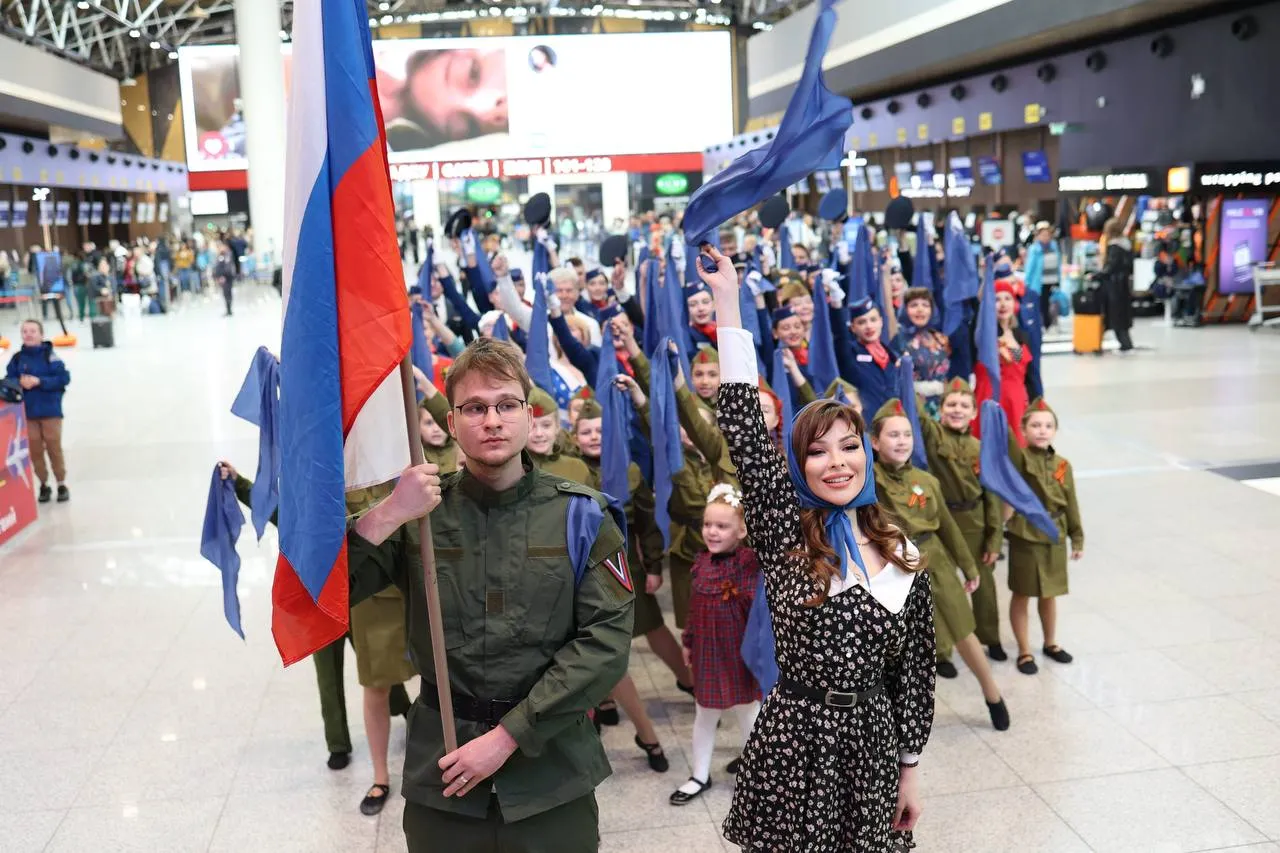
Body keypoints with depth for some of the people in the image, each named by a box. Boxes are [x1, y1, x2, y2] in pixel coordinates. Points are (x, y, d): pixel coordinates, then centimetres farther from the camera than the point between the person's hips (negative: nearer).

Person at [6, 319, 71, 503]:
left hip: (50, 410, -3)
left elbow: (64, 378, -12)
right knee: (34, 450, 7)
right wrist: (20, 383, -16)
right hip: (27, 412, 3)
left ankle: (61, 484, 17)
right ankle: (43, 485, 21)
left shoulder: (49, 355, -8)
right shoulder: (17, 358, 1)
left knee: (54, 448, 4)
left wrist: (39, 381, -20)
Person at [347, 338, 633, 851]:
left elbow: (607, 639, -12)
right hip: (440, 766, 1)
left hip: (553, 766, -1)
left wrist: (508, 734, -16)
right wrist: (389, 515, -22)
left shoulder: (580, 514, -6)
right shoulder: (419, 511, -1)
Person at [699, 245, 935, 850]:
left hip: (872, 744, 3)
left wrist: (910, 769, 9)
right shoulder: (783, 531, -7)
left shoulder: (903, 557, 2)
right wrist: (727, 302, -17)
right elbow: (744, 428, -15)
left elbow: (914, 670, 7)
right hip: (792, 742, -2)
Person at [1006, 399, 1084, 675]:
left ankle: (1050, 643, 37)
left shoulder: (1062, 465, 2)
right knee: (1021, 595, 7)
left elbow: (1071, 505, 7)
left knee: (1049, 594, 18)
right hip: (1025, 536, -4)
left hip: (1055, 537, 4)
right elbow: (1007, 443, -34)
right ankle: (1024, 651, 19)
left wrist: (1077, 538, 9)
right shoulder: (1020, 459, -11)